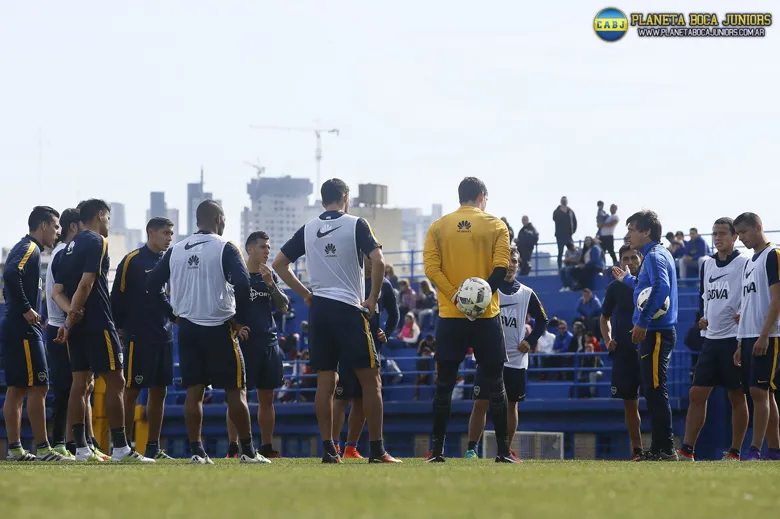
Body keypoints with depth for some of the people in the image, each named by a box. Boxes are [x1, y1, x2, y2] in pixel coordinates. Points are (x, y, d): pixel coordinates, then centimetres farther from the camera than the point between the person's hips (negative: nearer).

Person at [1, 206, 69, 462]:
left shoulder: (23, 248, 19)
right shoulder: (30, 249, -11)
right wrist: (26, 310, -21)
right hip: (24, 329, -10)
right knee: (38, 387, -9)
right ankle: (43, 449, -10)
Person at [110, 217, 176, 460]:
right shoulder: (132, 261, -7)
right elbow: (117, 296, -7)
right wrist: (119, 328, -8)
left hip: (164, 337, 7)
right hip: (138, 337, -7)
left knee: (160, 391, 8)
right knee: (131, 390, -5)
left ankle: (153, 447, 14)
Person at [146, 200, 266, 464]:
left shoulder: (175, 250, 8)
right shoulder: (225, 248, -7)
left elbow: (152, 284, 9)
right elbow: (242, 284, -19)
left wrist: (174, 314, 15)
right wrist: (240, 320, -6)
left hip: (187, 329, 5)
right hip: (219, 328, -4)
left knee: (194, 391, 6)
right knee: (235, 391, 2)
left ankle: (197, 452, 2)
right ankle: (248, 451, 4)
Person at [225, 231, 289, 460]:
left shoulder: (271, 276, 13)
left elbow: (284, 307, 5)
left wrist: (271, 285, -8)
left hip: (268, 342, 5)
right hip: (243, 342, -5)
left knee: (267, 398, 7)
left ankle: (267, 447, 12)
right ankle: (233, 447, -5)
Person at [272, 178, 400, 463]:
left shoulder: (307, 229, 9)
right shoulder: (356, 225, -4)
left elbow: (279, 263, 12)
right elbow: (378, 260, -15)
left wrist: (306, 294, 14)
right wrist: (373, 298, -4)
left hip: (318, 310, 4)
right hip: (350, 309, -4)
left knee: (325, 383, 7)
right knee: (370, 380, 1)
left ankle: (328, 449, 3)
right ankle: (377, 450, -2)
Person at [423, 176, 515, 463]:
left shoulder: (438, 227, 7)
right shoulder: (495, 226, 2)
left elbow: (431, 267, -5)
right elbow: (501, 267, -10)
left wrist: (455, 297, -11)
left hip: (450, 315, 1)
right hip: (486, 316, -1)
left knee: (444, 384, 6)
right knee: (495, 384, 5)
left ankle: (437, 450, 2)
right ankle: (503, 450, 2)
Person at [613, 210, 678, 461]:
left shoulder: (654, 256, -12)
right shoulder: (656, 255, 19)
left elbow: (661, 288, -28)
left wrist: (642, 321, -28)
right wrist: (628, 279, 40)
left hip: (656, 333, -10)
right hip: (654, 333, 10)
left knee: (655, 391, -10)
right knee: (652, 391, 12)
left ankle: (666, 448, -11)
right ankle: (659, 449, 14)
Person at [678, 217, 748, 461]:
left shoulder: (745, 264, -6)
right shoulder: (707, 265, 14)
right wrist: (703, 317, 11)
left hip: (734, 338, -6)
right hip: (711, 338, 6)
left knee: (737, 396, 0)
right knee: (697, 393, 1)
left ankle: (735, 452, 5)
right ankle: (687, 450, 1)